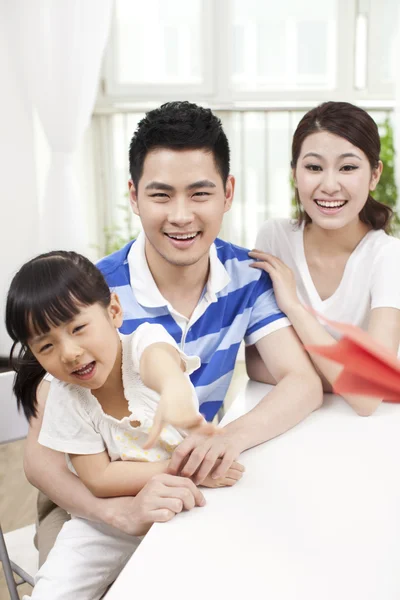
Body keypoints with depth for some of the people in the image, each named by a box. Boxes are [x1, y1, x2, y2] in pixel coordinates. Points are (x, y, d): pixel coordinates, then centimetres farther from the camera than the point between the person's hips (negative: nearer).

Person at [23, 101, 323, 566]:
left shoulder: (246, 276, -6)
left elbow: (304, 382, -12)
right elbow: (41, 456, -20)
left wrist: (233, 436, -34)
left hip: (202, 488, 5)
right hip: (104, 501, -4)